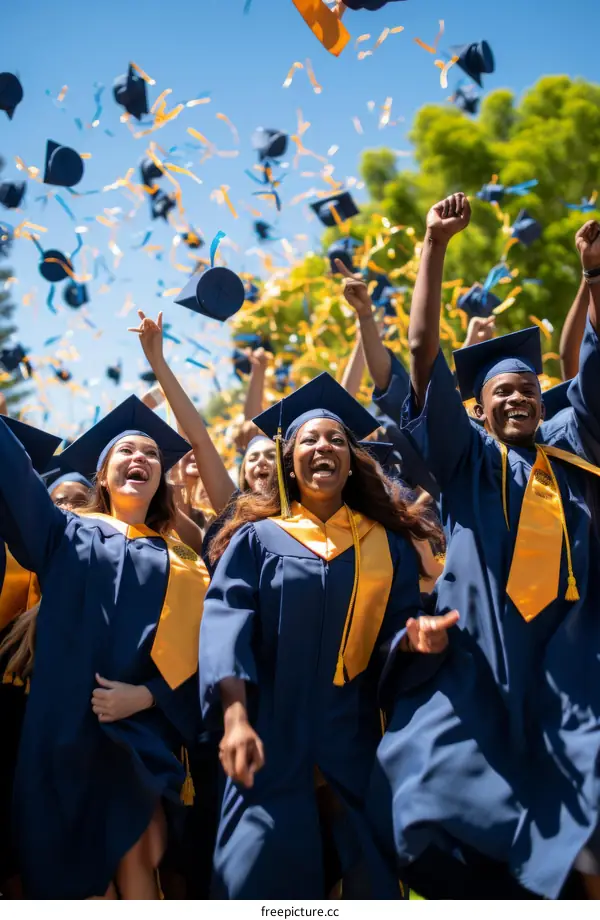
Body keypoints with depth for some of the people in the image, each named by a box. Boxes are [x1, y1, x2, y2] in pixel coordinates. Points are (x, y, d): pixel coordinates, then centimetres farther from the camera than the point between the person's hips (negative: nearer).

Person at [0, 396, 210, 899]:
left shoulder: (183, 565, 12)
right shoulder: (67, 535, 11)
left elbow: (197, 654, 4)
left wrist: (148, 695, -12)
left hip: (141, 734, 0)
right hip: (66, 730, 0)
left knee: (135, 861, -2)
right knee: (75, 867, 0)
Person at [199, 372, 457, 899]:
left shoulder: (388, 545, 10)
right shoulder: (257, 538, 4)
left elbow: (396, 630, 5)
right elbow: (226, 623, -8)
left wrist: (413, 640, -21)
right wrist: (235, 717, -24)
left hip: (356, 745, 2)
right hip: (272, 742, -2)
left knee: (372, 878, 4)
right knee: (261, 875, -7)